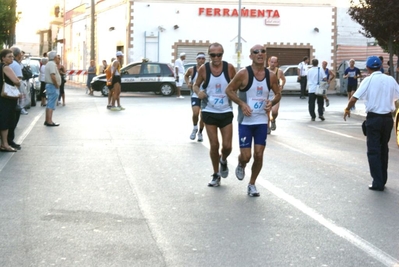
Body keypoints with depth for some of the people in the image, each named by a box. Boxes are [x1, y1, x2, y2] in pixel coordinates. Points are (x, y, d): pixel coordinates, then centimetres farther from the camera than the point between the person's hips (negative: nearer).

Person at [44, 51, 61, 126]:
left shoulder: (49, 64, 17)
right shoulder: (52, 64, -16)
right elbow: (53, 76, -26)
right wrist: (57, 85, -18)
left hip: (49, 85, 10)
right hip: (53, 86, -10)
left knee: (49, 104, 14)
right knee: (51, 105, -9)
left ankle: (47, 120, 18)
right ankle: (49, 121, -10)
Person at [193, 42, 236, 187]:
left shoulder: (229, 68, -7)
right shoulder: (203, 69, -7)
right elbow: (196, 85, 6)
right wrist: (198, 92, -15)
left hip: (226, 112, 0)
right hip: (209, 112, 0)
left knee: (227, 146, 0)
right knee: (214, 145, 0)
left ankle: (223, 161, 36)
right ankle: (216, 175, 18)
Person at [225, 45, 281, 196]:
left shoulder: (271, 76, -1)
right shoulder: (243, 74, -12)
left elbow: (278, 94, 12)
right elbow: (229, 90, -5)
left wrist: (272, 102, -9)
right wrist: (241, 104, -18)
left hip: (262, 121, 3)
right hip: (245, 121, -3)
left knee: (259, 155, 1)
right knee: (246, 156, -4)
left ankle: (252, 184, 20)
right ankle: (241, 166, 33)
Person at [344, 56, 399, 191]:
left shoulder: (369, 80, -9)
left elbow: (354, 98, -12)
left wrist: (347, 109, 4)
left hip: (373, 118, -4)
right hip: (388, 118, 4)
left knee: (373, 151, 2)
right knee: (383, 149, 17)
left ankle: (378, 183, -2)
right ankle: (383, 180, 22)